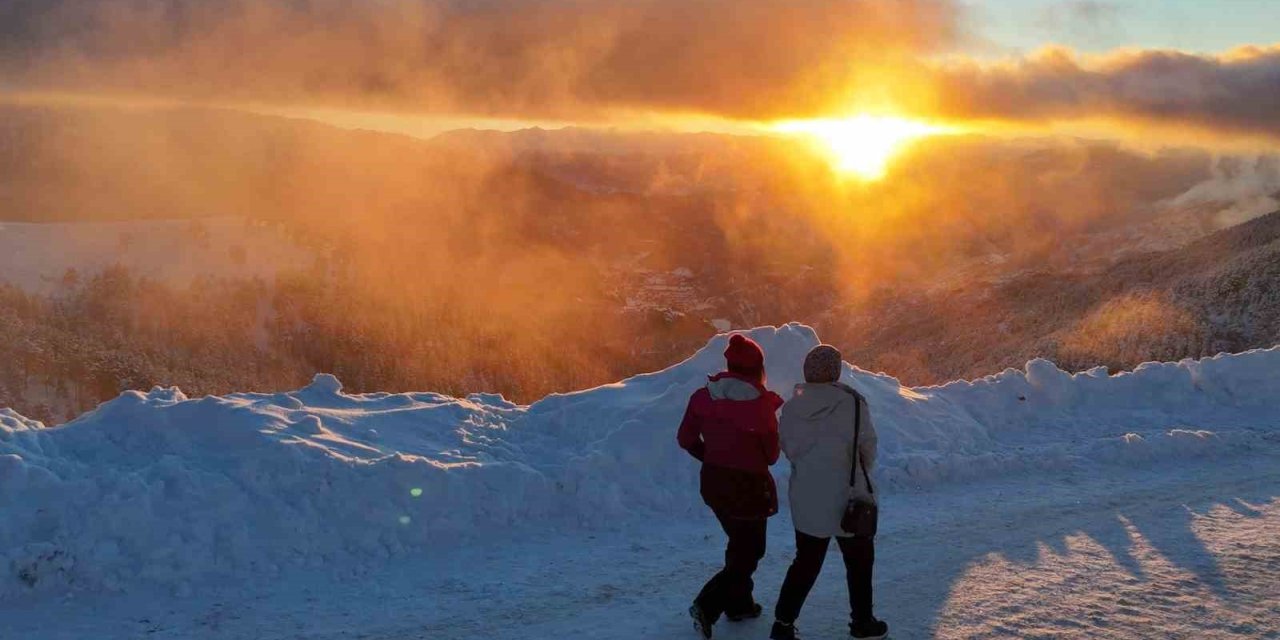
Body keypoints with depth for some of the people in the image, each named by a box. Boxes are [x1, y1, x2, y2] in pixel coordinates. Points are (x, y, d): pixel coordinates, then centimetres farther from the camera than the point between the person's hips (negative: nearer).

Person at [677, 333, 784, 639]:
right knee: (748, 552, 8)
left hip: (713, 482, 6)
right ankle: (707, 605, -8)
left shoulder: (704, 396, -7)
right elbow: (771, 455, -10)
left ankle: (739, 604, 34)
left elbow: (686, 438, 0)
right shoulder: (761, 405, -20)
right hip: (748, 486, -6)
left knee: (740, 543, 26)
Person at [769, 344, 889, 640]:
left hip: (805, 501, 3)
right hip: (849, 499, -3)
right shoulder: (852, 403, -16)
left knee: (805, 563, 17)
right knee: (859, 562, 17)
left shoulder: (791, 407, -6)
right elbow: (868, 449, -6)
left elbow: (788, 450, 2)